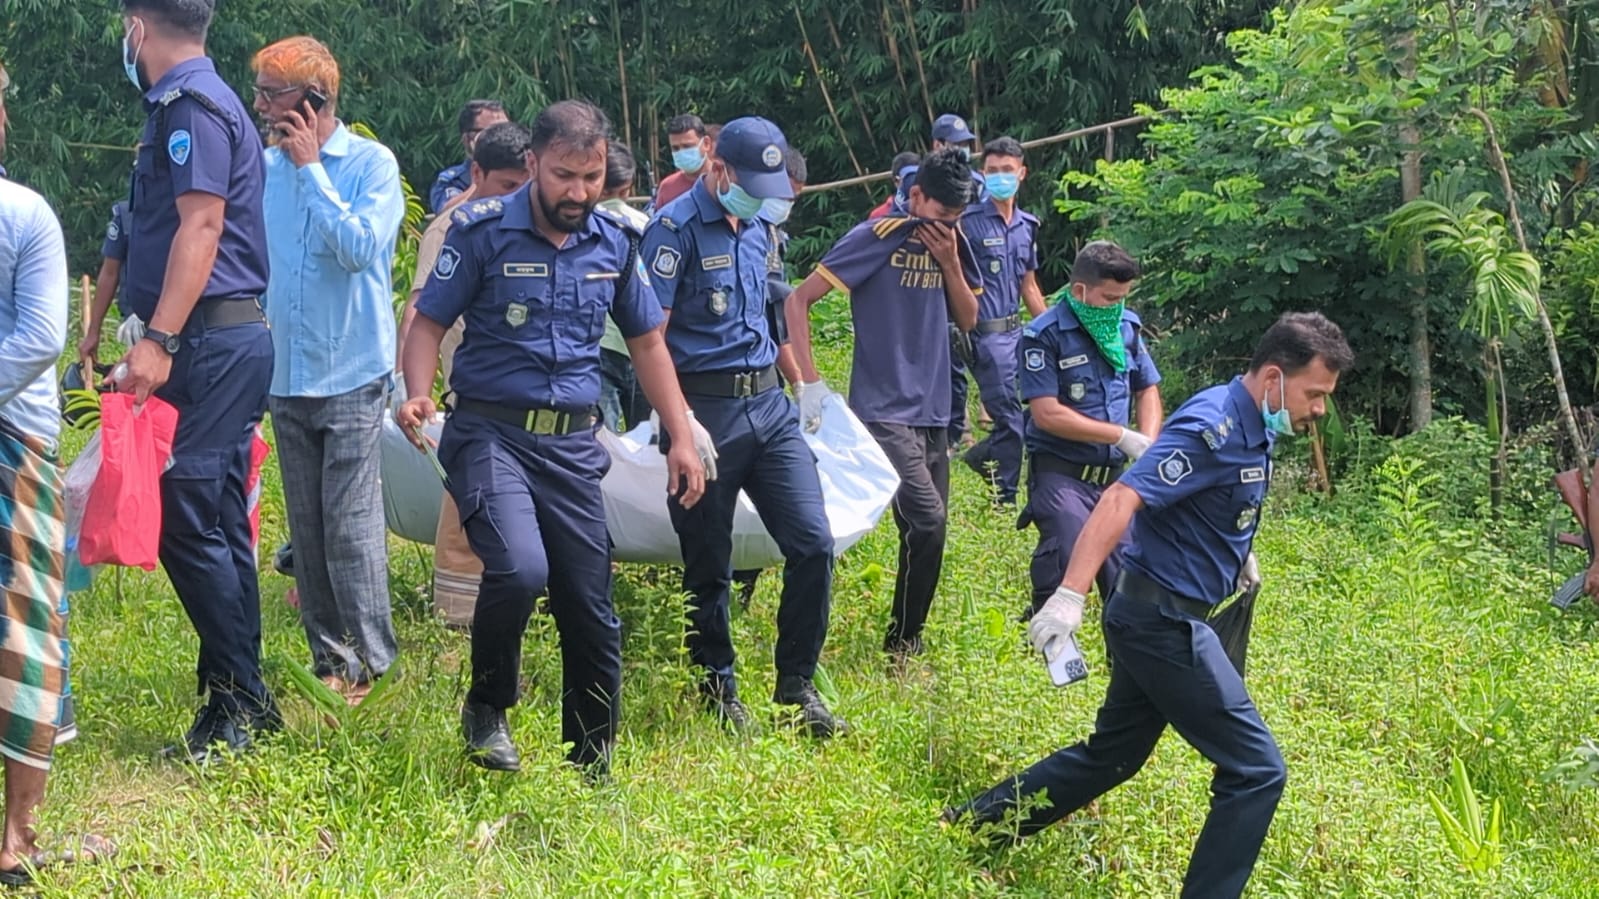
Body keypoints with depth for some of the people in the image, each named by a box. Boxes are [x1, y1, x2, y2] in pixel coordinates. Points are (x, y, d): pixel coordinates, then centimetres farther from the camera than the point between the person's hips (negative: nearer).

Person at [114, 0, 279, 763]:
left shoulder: (192, 107, -12)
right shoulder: (195, 104, 19)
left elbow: (201, 225, -21)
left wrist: (160, 339, -27)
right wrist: (161, 338, 24)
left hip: (210, 341, -10)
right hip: (228, 336, 10)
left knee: (189, 522, -11)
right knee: (217, 526, 11)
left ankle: (240, 701, -8)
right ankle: (237, 703, 15)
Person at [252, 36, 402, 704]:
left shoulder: (372, 164, -8)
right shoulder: (265, 167, 6)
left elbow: (361, 248, -21)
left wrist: (312, 168, -17)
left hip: (351, 374, -5)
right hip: (286, 374, 5)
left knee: (350, 523, -8)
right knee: (306, 527, 9)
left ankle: (372, 663, 1)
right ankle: (328, 658, 17)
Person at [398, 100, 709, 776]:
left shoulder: (613, 242, 8)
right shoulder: (484, 231, -6)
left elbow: (646, 341, 18)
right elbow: (429, 322, -3)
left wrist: (683, 437, 12)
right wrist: (418, 394, -23)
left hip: (573, 443, 4)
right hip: (491, 434, -4)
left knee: (591, 613, 4)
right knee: (520, 568, -28)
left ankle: (592, 767, 19)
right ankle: (487, 708, -2)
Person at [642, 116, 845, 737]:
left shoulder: (755, 227, 14)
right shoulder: (676, 229, -10)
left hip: (768, 405, 7)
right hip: (705, 409, -7)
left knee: (814, 542, -3)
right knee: (708, 568, 3)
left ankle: (795, 689, 8)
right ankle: (718, 694, 18)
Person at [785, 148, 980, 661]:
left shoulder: (951, 244, 7)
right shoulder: (876, 239, -10)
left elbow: (968, 319, 10)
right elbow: (799, 300, -10)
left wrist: (950, 262, -6)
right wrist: (809, 382, -16)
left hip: (933, 412, 7)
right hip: (884, 411, -7)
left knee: (928, 531, 8)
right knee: (926, 521, -17)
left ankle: (908, 640, 20)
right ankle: (901, 647, -5)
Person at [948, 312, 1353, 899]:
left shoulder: (1249, 427, 6)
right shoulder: (1214, 429, -22)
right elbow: (1121, 499, -32)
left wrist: (1236, 552, 33)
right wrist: (1069, 596, -40)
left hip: (1155, 619, 10)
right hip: (1164, 623, -10)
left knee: (1112, 756, 22)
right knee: (1256, 771, -7)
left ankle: (972, 825, 30)